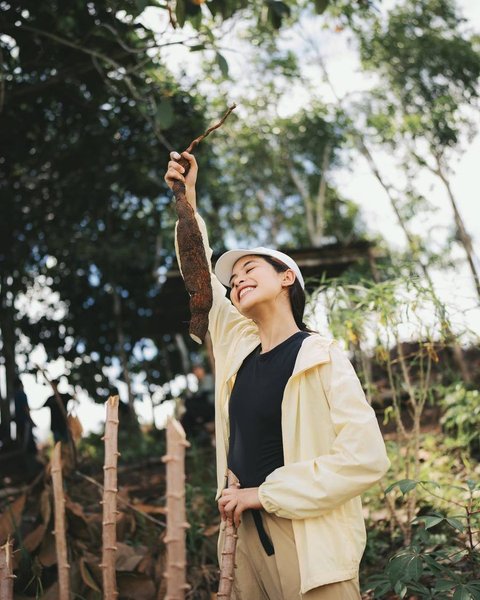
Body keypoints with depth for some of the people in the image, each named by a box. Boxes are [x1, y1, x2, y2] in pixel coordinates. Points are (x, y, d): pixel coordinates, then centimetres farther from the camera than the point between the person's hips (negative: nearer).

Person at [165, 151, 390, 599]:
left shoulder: (321, 358, -8)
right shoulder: (239, 345, 9)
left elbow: (367, 457, -18)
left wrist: (264, 493, -15)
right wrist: (187, 199, 11)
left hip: (308, 541, -6)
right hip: (245, 533, 6)